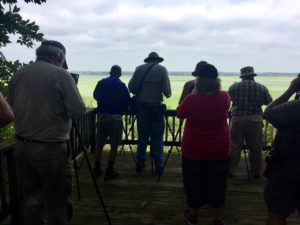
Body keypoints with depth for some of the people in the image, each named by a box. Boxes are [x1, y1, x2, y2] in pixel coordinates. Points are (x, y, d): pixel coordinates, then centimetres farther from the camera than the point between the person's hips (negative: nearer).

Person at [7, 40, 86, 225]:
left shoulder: (17, 76, 6)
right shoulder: (60, 74, -10)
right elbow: (79, 111, -12)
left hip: (22, 147, 6)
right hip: (52, 149, -6)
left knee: (31, 201, 18)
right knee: (58, 202, 7)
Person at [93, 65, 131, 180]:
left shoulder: (101, 83, 4)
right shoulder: (121, 85, -5)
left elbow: (95, 96, 18)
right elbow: (127, 102, -6)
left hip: (101, 115, 4)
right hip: (115, 117, -3)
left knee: (99, 144, 14)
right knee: (114, 146, 5)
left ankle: (97, 170, 22)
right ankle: (109, 172, 7)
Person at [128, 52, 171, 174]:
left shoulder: (139, 69, 4)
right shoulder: (162, 69, -2)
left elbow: (131, 87, 1)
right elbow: (166, 89, -10)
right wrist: (168, 94, 12)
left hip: (141, 105, 3)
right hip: (155, 106, -2)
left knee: (142, 136, 13)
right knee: (157, 137, 5)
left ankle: (140, 164, 21)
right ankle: (158, 166, 10)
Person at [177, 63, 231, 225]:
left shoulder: (191, 99, -17)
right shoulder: (225, 98, -10)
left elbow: (179, 114, 2)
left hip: (193, 151, -1)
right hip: (219, 151, 2)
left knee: (193, 182, 16)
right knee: (217, 184, 16)